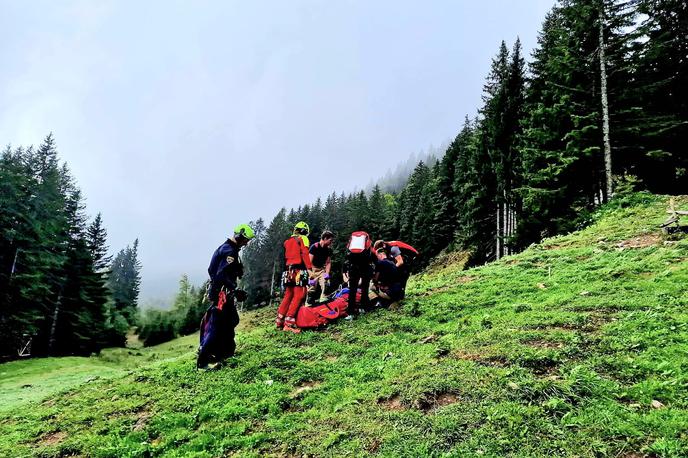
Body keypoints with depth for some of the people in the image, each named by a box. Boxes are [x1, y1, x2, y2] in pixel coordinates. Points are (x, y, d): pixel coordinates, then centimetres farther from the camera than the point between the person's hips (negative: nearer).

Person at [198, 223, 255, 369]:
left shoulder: (227, 248, 16)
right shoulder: (230, 251, -17)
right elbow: (222, 275, -26)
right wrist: (235, 290, -28)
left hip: (220, 290, 11)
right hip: (222, 291, -11)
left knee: (231, 320, 19)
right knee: (217, 324, -10)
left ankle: (226, 350, 29)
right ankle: (203, 360, -8)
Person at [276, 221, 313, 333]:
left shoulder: (287, 241, 23)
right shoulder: (303, 239, 1)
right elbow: (305, 254, -13)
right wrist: (309, 269, -19)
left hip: (288, 271, 8)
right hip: (299, 270, -8)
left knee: (288, 295, 15)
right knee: (299, 296, -10)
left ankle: (279, 321, 16)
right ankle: (289, 323, -18)